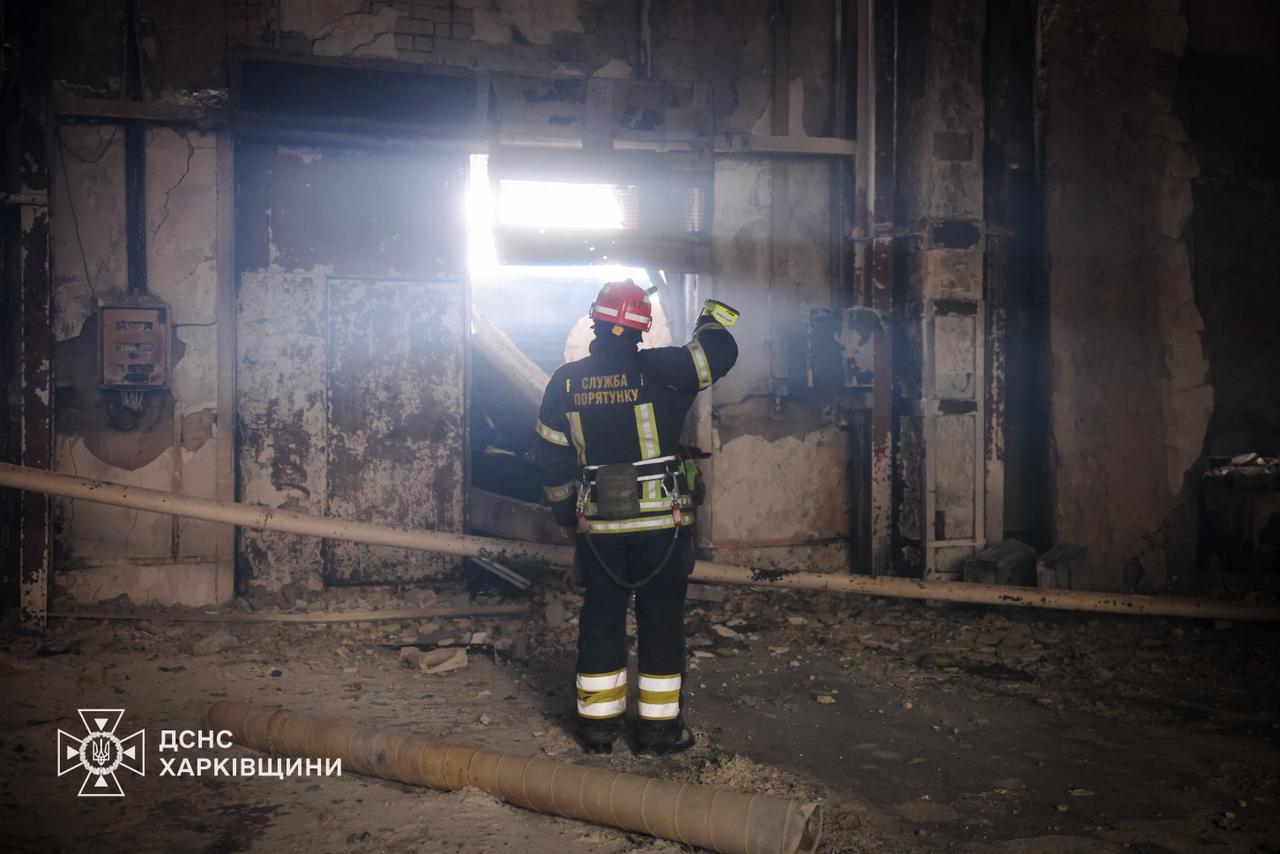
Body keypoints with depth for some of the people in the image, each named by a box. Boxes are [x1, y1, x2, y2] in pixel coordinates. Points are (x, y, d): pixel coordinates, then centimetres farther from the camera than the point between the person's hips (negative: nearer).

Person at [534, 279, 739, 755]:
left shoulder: (565, 382, 1)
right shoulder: (657, 371, -11)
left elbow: (551, 457, 6)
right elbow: (718, 355, -7)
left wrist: (564, 513, 17)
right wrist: (712, 319, 15)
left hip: (598, 527, 3)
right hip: (661, 524, -3)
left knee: (600, 621, 13)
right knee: (661, 622, 7)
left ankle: (597, 728, 19)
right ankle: (659, 731, 14)